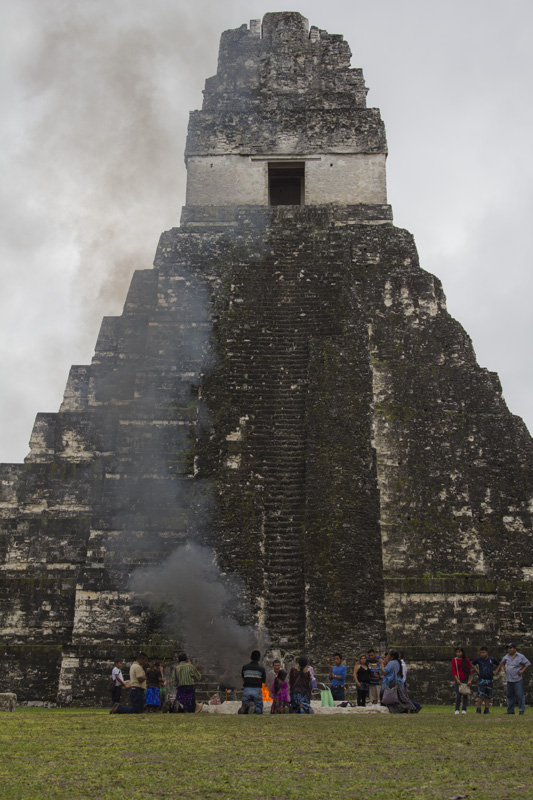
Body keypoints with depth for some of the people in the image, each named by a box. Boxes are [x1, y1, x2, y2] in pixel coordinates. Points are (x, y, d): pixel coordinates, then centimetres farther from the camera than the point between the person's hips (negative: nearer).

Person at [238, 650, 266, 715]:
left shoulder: (244, 667, 4)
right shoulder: (261, 668, -1)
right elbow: (264, 681, 11)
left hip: (246, 690, 2)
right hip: (257, 691, -1)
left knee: (244, 712, 9)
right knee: (259, 711, 7)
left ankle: (245, 707, -27)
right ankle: (254, 707, -28)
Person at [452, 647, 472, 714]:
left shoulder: (467, 660, 3)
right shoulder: (454, 660, 1)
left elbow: (469, 671, 5)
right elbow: (453, 671, -3)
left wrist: (469, 680, -3)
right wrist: (457, 680, -13)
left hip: (465, 680, 1)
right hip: (458, 680, -1)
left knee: (465, 695, 0)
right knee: (458, 695, -6)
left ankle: (464, 710, 7)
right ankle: (457, 709, 2)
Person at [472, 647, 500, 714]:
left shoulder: (492, 659, -1)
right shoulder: (478, 659, -4)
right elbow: (472, 664, 14)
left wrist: (495, 671, 7)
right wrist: (477, 671, 5)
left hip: (489, 679, 2)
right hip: (481, 679, -2)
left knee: (488, 696, 5)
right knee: (480, 695, -10)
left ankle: (486, 710, 10)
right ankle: (478, 709, -5)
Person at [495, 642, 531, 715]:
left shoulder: (520, 657, -4)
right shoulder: (506, 657, 11)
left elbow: (528, 664, -2)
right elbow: (502, 663, 29)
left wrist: (522, 671, -9)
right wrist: (504, 668, 14)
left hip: (518, 680, -5)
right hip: (509, 679, 6)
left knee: (520, 695, -7)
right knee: (510, 695, 9)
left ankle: (522, 710, -1)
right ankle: (510, 710, 16)